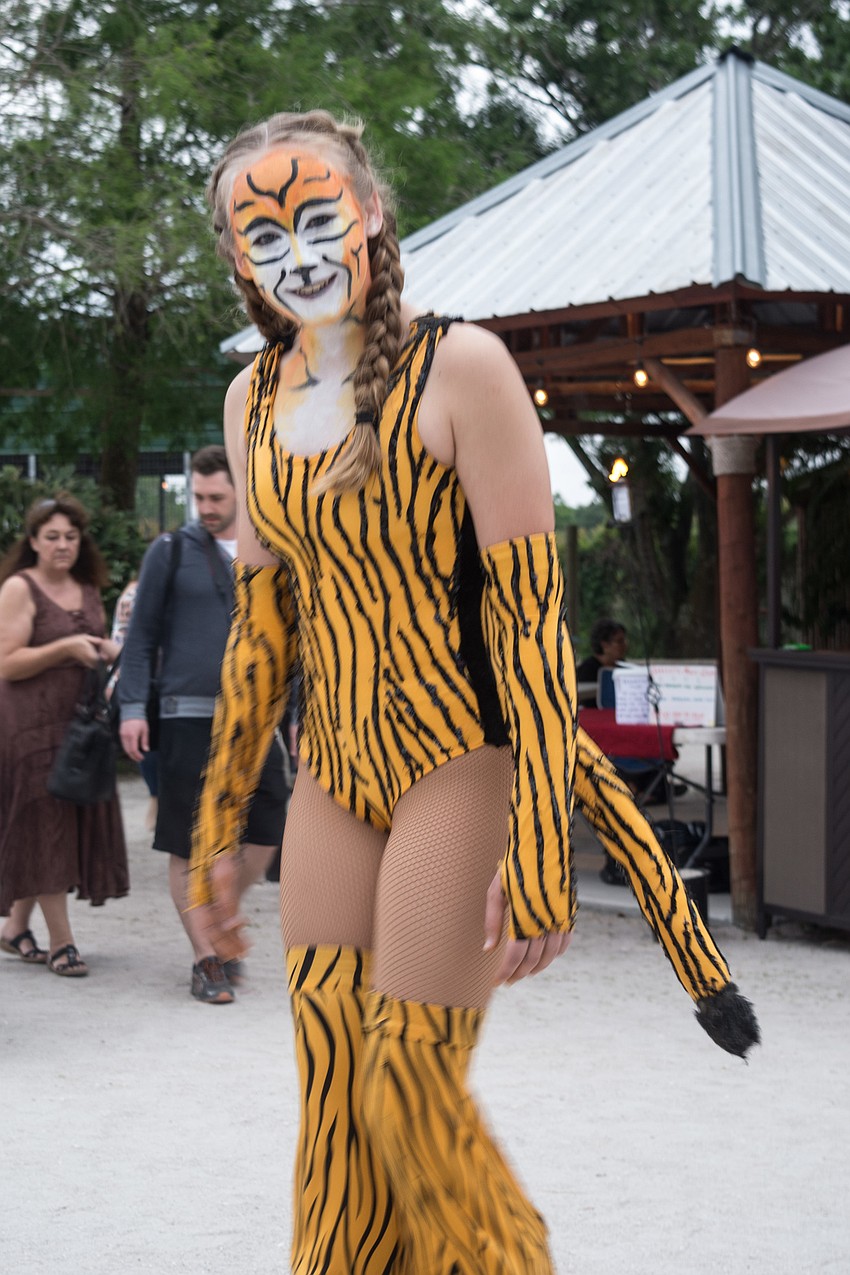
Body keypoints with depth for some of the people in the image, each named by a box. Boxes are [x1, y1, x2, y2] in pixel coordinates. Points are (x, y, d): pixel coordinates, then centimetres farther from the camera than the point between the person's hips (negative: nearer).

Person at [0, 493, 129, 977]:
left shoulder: (88, 592, 15)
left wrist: (108, 652, 6)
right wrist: (66, 648, -19)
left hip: (81, 723, 7)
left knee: (77, 825, 8)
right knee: (45, 828, -5)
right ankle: (61, 941, -2)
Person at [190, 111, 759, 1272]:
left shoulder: (459, 367, -11)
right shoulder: (255, 401, 8)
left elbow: (530, 609, -15)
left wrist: (538, 852, -21)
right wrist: (217, 829, 15)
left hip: (458, 764, -6)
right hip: (334, 778, 6)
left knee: (407, 1097, -5)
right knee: (334, 1103, 5)